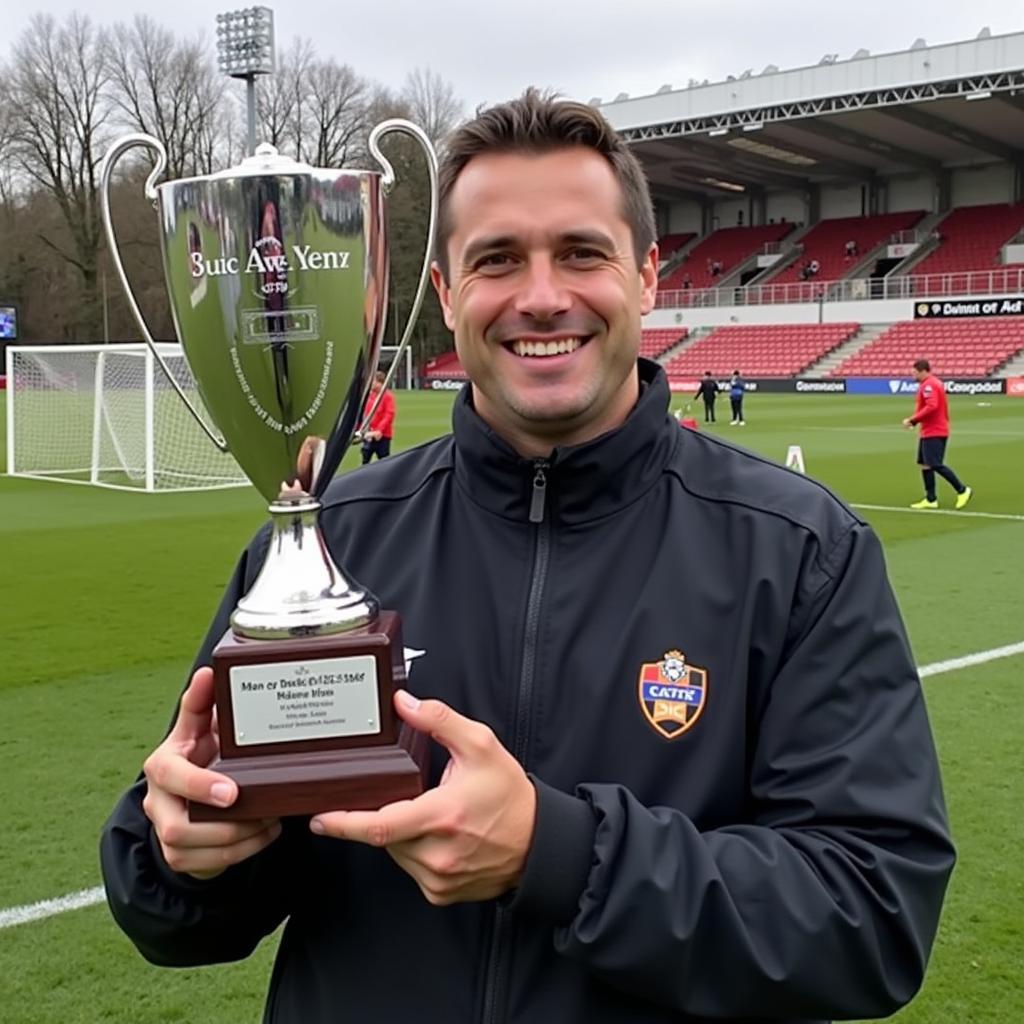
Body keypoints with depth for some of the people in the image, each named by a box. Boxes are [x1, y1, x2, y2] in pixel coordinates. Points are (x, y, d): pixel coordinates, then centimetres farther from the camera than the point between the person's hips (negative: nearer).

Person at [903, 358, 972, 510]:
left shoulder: (928, 385, -16)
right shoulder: (934, 383, 16)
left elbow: (931, 407, -28)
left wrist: (913, 420, -23)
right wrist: (914, 420, 13)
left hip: (933, 432, -10)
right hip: (929, 431, 10)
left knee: (935, 465, -10)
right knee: (924, 464, 9)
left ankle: (962, 490, -2)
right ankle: (931, 499, 10)